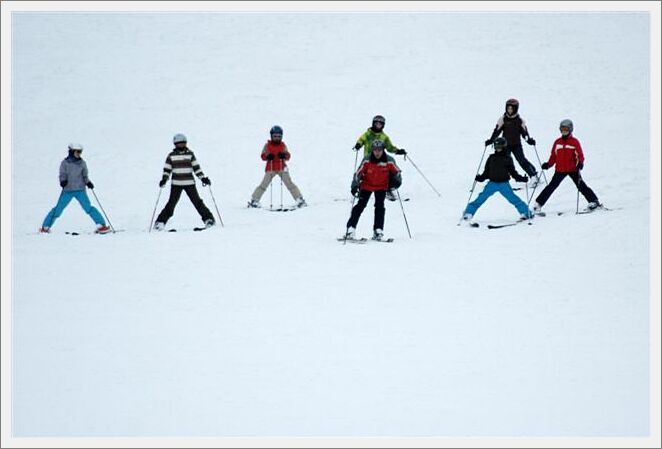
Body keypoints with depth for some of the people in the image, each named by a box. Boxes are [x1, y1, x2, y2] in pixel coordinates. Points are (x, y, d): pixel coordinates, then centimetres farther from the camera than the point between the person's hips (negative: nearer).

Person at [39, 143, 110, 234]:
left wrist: (88, 182, -9)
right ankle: (46, 226, 12)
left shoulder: (82, 163, 5)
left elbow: (85, 176, 10)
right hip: (67, 190, -1)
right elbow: (62, 175, -2)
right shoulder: (65, 163, -1)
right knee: (58, 209, -1)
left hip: (80, 190, 1)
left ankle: (101, 225, -11)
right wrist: (63, 181, -23)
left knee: (88, 207, -12)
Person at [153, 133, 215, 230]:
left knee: (197, 201, -2)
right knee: (171, 203, -7)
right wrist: (164, 179, -10)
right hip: (176, 184, -1)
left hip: (189, 183, 1)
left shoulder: (190, 154, 6)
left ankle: (208, 219, 4)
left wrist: (203, 178, -1)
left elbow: (196, 167, 8)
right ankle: (160, 222, -3)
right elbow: (167, 169, 6)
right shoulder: (171, 156, 4)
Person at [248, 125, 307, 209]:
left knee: (290, 184, -5)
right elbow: (262, 156, 0)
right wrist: (268, 156, -23)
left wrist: (284, 155, -23)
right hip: (270, 168, -1)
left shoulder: (283, 145, 5)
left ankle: (300, 200, -2)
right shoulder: (267, 145, 2)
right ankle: (254, 200, 5)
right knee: (263, 185, -4)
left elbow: (288, 156, 0)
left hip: (282, 168, 1)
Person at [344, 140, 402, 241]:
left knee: (379, 206, -13)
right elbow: (358, 173, -14)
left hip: (381, 187, 0)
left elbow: (396, 172, -3)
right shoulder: (366, 161, -21)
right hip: (367, 186, 0)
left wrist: (397, 181, -21)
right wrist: (355, 185, -24)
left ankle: (378, 230, -7)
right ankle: (351, 229, -4)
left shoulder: (389, 161, -19)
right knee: (360, 205, -6)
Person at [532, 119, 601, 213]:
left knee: (581, 186, -5)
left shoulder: (574, 142, -2)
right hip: (560, 170, 3)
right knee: (551, 186, 0)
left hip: (573, 169, -3)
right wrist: (548, 164, -2)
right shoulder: (557, 142, 8)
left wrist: (580, 163, -27)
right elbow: (553, 156, 12)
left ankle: (594, 202, 1)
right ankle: (538, 204, 3)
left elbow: (580, 154, -9)